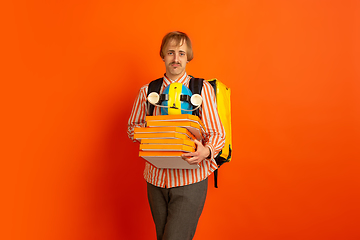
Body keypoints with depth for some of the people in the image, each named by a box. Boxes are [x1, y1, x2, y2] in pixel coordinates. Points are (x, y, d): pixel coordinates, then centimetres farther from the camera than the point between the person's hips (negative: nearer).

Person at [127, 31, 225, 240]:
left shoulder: (203, 89, -2)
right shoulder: (147, 91, 7)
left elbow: (217, 134, -4)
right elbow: (132, 128, 14)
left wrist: (206, 151, -26)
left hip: (190, 178, -3)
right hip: (156, 178, 4)